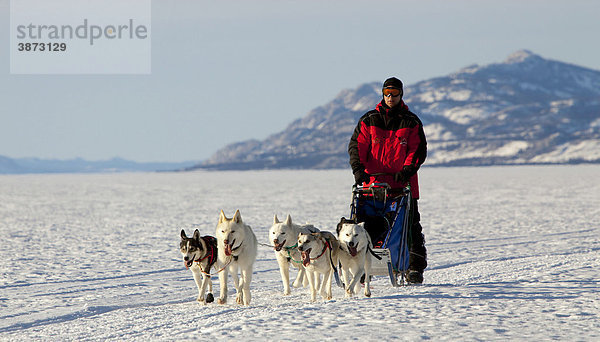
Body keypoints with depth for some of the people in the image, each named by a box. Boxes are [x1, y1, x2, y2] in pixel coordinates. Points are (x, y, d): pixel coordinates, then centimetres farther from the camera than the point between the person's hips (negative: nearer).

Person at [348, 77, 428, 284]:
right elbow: (357, 145, 4)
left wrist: (407, 170, -15)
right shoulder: (369, 121, 9)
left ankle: (415, 268, 2)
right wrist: (358, 168, -13)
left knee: (411, 226, -2)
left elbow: (419, 150, 2)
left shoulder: (411, 122, 7)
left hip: (403, 182, 0)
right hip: (374, 180, 0)